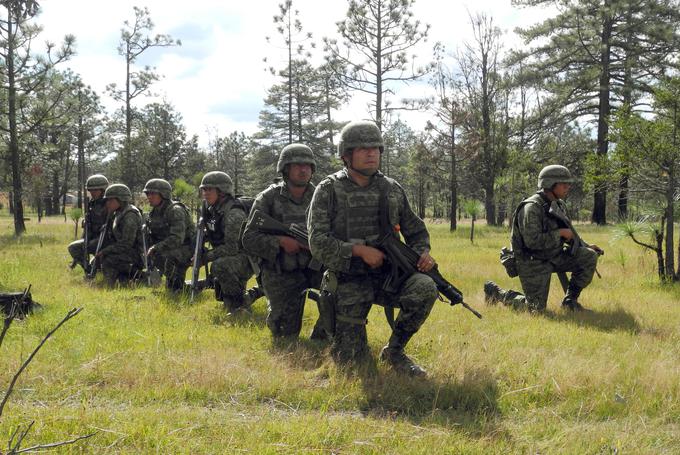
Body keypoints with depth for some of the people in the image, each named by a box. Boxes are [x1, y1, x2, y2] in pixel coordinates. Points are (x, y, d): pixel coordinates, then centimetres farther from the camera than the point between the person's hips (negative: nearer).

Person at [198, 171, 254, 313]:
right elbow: (214, 236, 18)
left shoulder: (233, 213, -24)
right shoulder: (213, 210, 4)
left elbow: (231, 248, -28)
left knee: (218, 266, -35)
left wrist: (206, 256, -22)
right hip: (229, 258, 10)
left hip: (246, 258, -10)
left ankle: (239, 304, -21)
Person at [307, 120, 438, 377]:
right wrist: (360, 250, -23)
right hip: (348, 282, -3)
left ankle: (394, 351, -7)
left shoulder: (392, 189, 6)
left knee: (425, 289, -29)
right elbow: (318, 242, -13)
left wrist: (422, 253, -6)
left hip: (387, 274, 3)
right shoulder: (329, 190, -5)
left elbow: (416, 231, 16)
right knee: (350, 359, -6)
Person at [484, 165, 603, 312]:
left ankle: (570, 299, 4)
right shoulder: (532, 207, -22)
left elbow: (568, 236, 20)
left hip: (553, 256, 8)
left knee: (590, 257, -9)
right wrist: (560, 233, -22)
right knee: (536, 308, -6)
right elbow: (533, 241, -30)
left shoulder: (559, 205, 6)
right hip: (533, 263, -8)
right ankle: (495, 292, 15)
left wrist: (586, 246, 7)